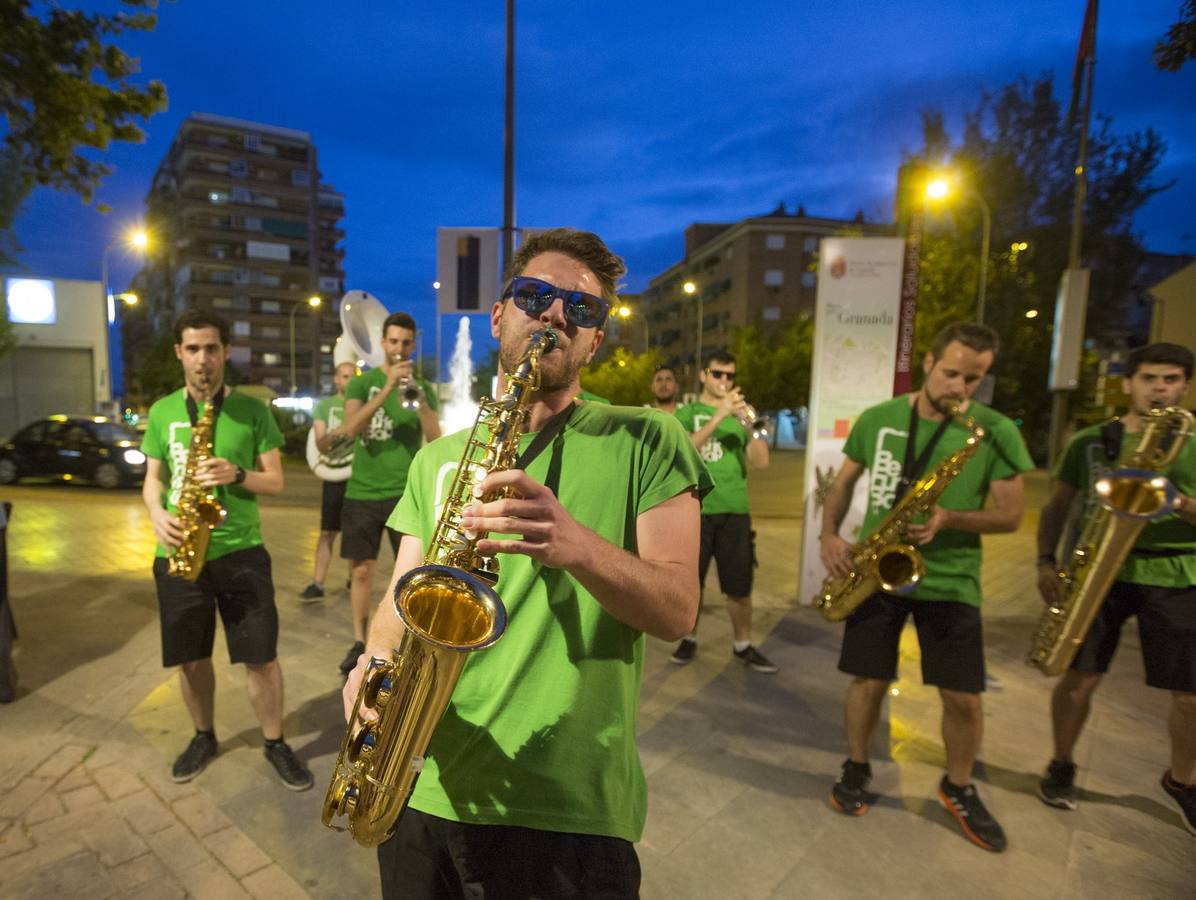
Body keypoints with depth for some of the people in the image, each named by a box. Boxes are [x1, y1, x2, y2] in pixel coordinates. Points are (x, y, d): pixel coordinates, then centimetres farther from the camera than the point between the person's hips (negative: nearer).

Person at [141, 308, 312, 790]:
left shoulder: (252, 409, -1)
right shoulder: (161, 411, 7)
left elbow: (275, 481, -1)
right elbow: (152, 478, 11)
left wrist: (236, 474, -20)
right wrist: (157, 513, -10)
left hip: (240, 550, -2)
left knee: (261, 656, 1)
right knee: (190, 657, 14)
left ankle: (276, 743, 21)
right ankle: (203, 737, 38)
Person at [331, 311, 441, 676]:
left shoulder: (423, 387, 6)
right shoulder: (362, 382, 5)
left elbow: (435, 439, -5)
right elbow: (351, 427, -13)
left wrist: (418, 394, -18)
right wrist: (388, 388, -21)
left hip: (406, 493, 0)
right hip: (362, 492, 1)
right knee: (362, 569, 7)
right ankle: (359, 643, 22)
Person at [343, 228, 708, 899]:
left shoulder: (645, 442, -3)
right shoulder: (437, 458, 10)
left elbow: (678, 609, -10)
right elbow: (403, 596, 9)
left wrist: (575, 545, -28)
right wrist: (378, 663, -12)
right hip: (421, 788, 4)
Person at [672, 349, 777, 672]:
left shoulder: (739, 414, 11)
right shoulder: (686, 413, 3)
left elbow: (761, 461, 0)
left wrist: (749, 423, -14)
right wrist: (719, 415, -23)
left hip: (735, 510, 2)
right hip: (695, 509, -2)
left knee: (739, 586, 6)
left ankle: (743, 645, 22)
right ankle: (690, 639, 26)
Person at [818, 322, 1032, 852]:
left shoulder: (996, 432, -6)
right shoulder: (877, 419, -1)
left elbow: (1011, 515, -4)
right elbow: (843, 482, 9)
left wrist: (950, 519, -22)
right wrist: (828, 533, -6)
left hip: (949, 580, 0)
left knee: (963, 696, 5)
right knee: (868, 680, 7)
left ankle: (959, 788, 33)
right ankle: (856, 768, 32)